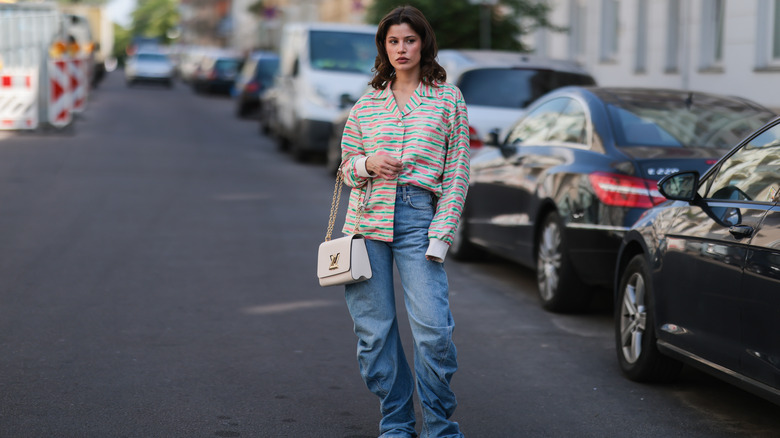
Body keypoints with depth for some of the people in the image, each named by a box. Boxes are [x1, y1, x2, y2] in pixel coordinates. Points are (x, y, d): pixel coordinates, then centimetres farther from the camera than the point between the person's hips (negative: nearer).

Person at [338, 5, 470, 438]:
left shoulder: (448, 98, 6)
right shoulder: (366, 105, 13)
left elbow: (457, 173, 3)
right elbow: (346, 167, 18)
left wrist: (441, 236, -6)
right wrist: (368, 164, -6)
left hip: (419, 217, -3)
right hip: (368, 220, 3)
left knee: (433, 329, -12)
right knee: (373, 330, 3)